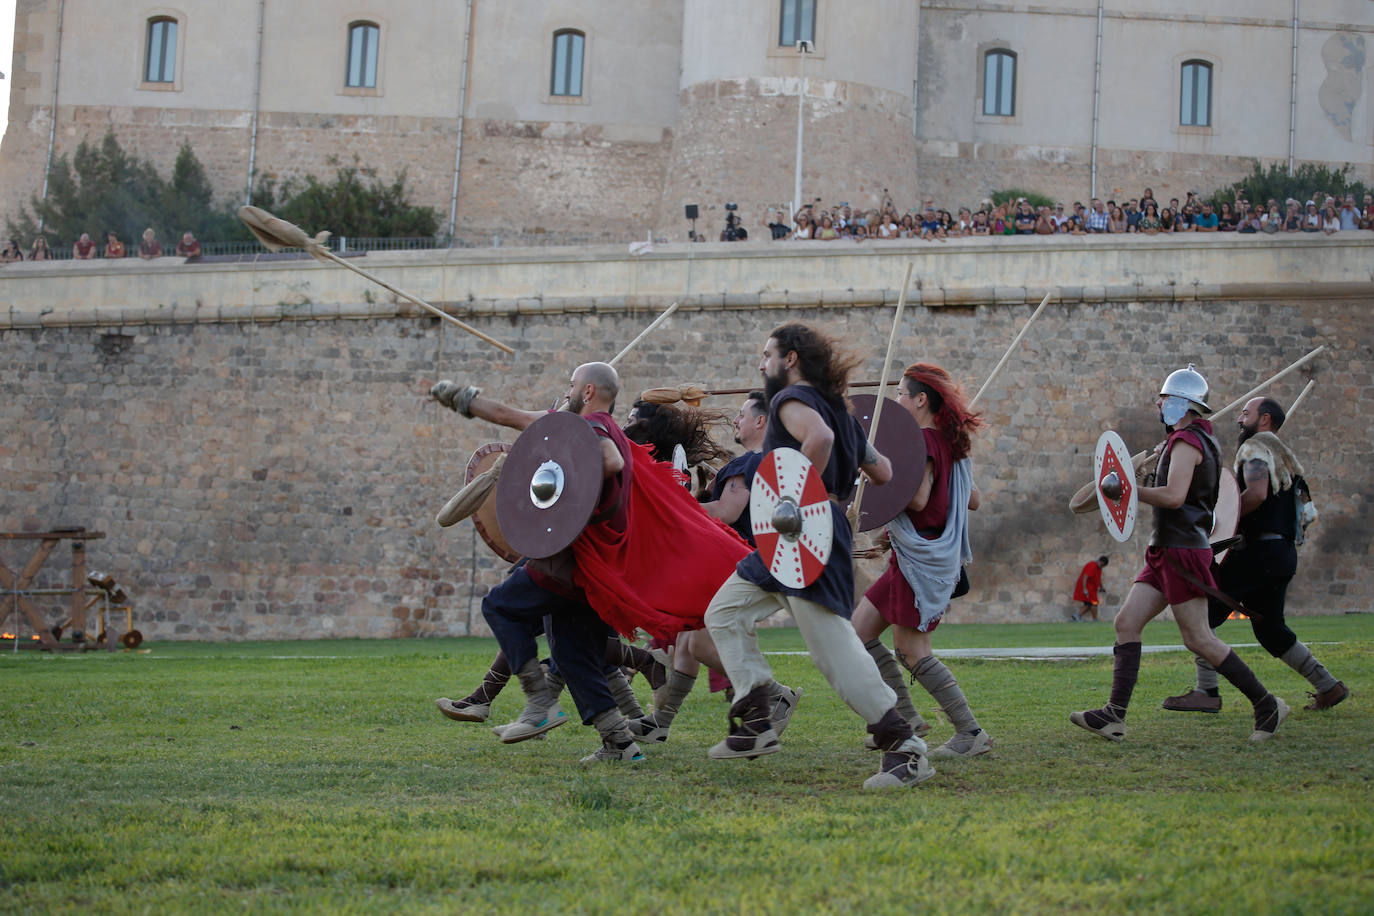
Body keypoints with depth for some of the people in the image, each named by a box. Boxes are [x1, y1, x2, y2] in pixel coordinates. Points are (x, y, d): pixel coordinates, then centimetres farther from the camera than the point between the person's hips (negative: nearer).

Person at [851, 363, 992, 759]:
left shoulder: (924, 441, -15)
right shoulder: (951, 443, 13)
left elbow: (918, 498, -25)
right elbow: (974, 500, 17)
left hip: (922, 557, -10)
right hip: (910, 557, 10)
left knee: (911, 651, -8)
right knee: (860, 629, 11)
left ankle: (971, 732, -6)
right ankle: (906, 718, 13)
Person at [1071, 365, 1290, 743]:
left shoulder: (1186, 441, -13)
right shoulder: (1202, 440, 19)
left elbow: (1174, 496, -25)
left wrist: (1128, 490, -16)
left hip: (1183, 551, -11)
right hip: (1166, 553, 11)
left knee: (1198, 638, -8)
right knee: (1126, 622, 2)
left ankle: (1266, 705, 1)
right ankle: (1114, 715, -5)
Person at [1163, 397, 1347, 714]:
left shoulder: (1255, 446, -6)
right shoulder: (1283, 456, 23)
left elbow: (1256, 494, -24)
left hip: (1259, 552, -10)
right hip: (1283, 554, 10)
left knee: (1202, 613, -7)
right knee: (1270, 630, 17)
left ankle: (1207, 693, -13)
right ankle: (1328, 687, 14)